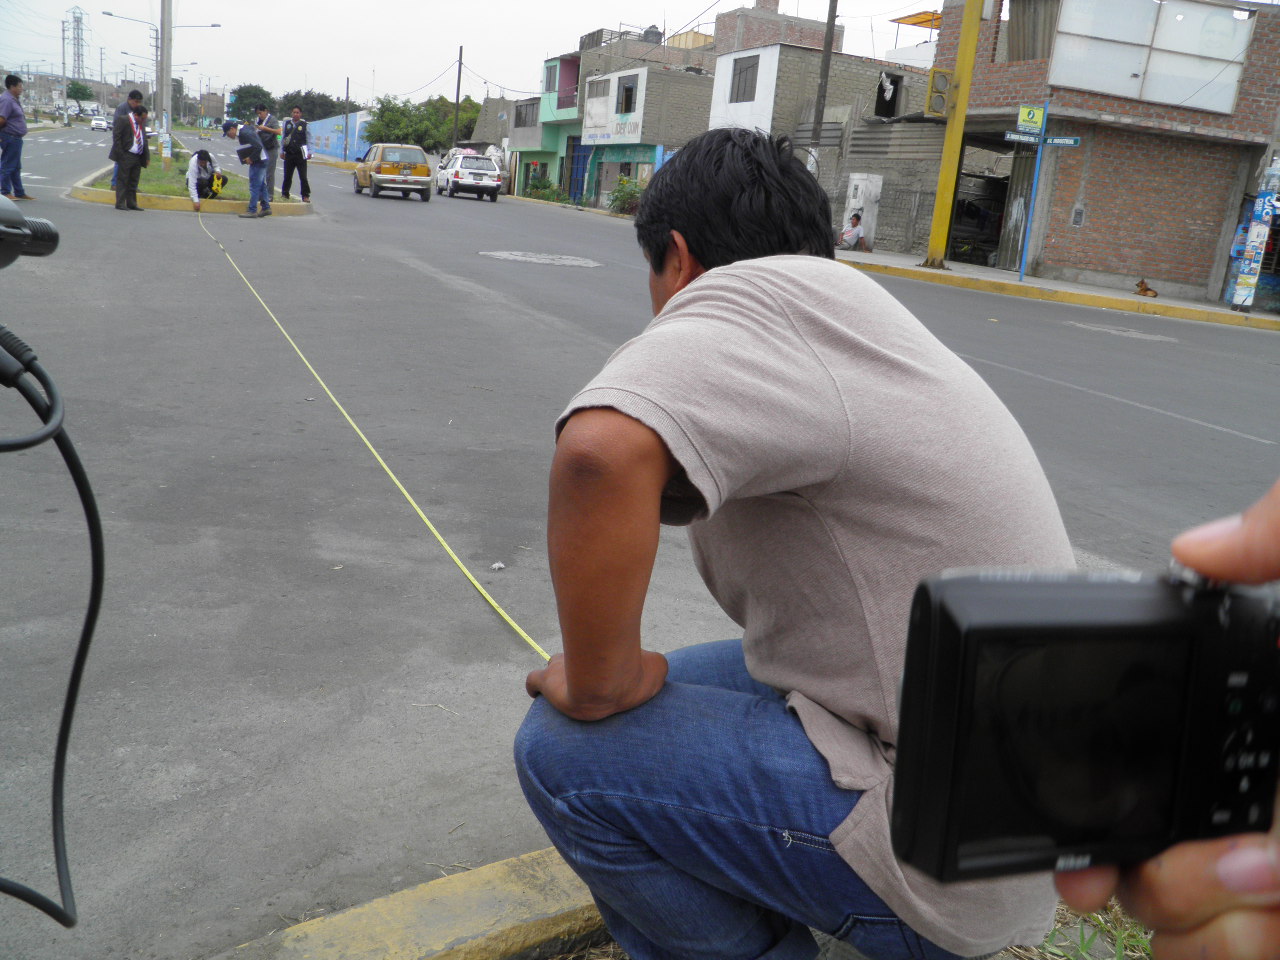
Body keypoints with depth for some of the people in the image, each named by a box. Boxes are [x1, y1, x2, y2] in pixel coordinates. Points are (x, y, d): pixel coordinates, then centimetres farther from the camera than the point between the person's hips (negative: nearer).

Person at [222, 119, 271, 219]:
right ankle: (266, 208, 22)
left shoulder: (245, 133, -19)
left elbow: (258, 146, -26)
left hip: (258, 162, -10)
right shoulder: (242, 130, 11)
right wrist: (249, 158, 7)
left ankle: (252, 211, -5)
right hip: (260, 161, 10)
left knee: (254, 186, -7)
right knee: (261, 185, 15)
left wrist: (251, 158, -17)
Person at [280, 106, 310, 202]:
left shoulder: (304, 124, 0)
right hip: (289, 154, 3)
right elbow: (283, 138, 14)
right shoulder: (287, 123, 8)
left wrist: (309, 152, -2)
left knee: (303, 176, -1)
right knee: (287, 176, 9)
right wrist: (282, 151, 11)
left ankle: (305, 195, 5)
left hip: (300, 154, -3)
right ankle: (285, 194, 20)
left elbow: (309, 139, 3)